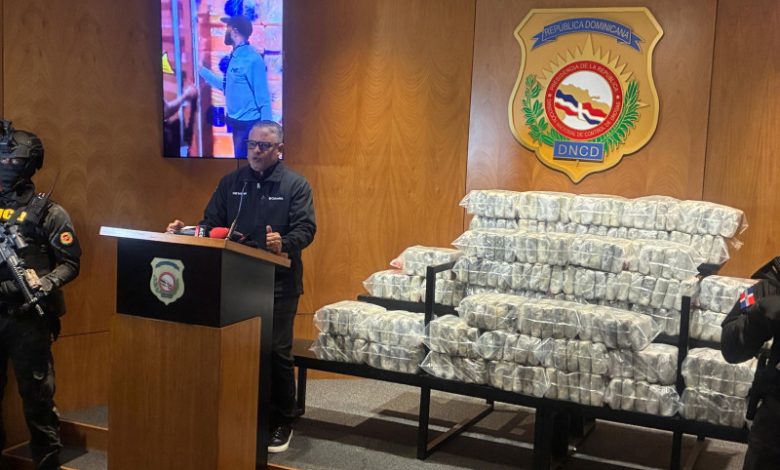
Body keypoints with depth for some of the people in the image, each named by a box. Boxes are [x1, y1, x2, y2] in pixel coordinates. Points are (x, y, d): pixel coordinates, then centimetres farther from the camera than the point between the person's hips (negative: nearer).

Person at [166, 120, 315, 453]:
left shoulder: (296, 185, 0)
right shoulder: (230, 183, 10)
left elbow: (306, 229, -10)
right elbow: (211, 225, 10)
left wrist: (284, 244, -30)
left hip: (278, 282, -3)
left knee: (276, 351, -1)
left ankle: (282, 422, 14)